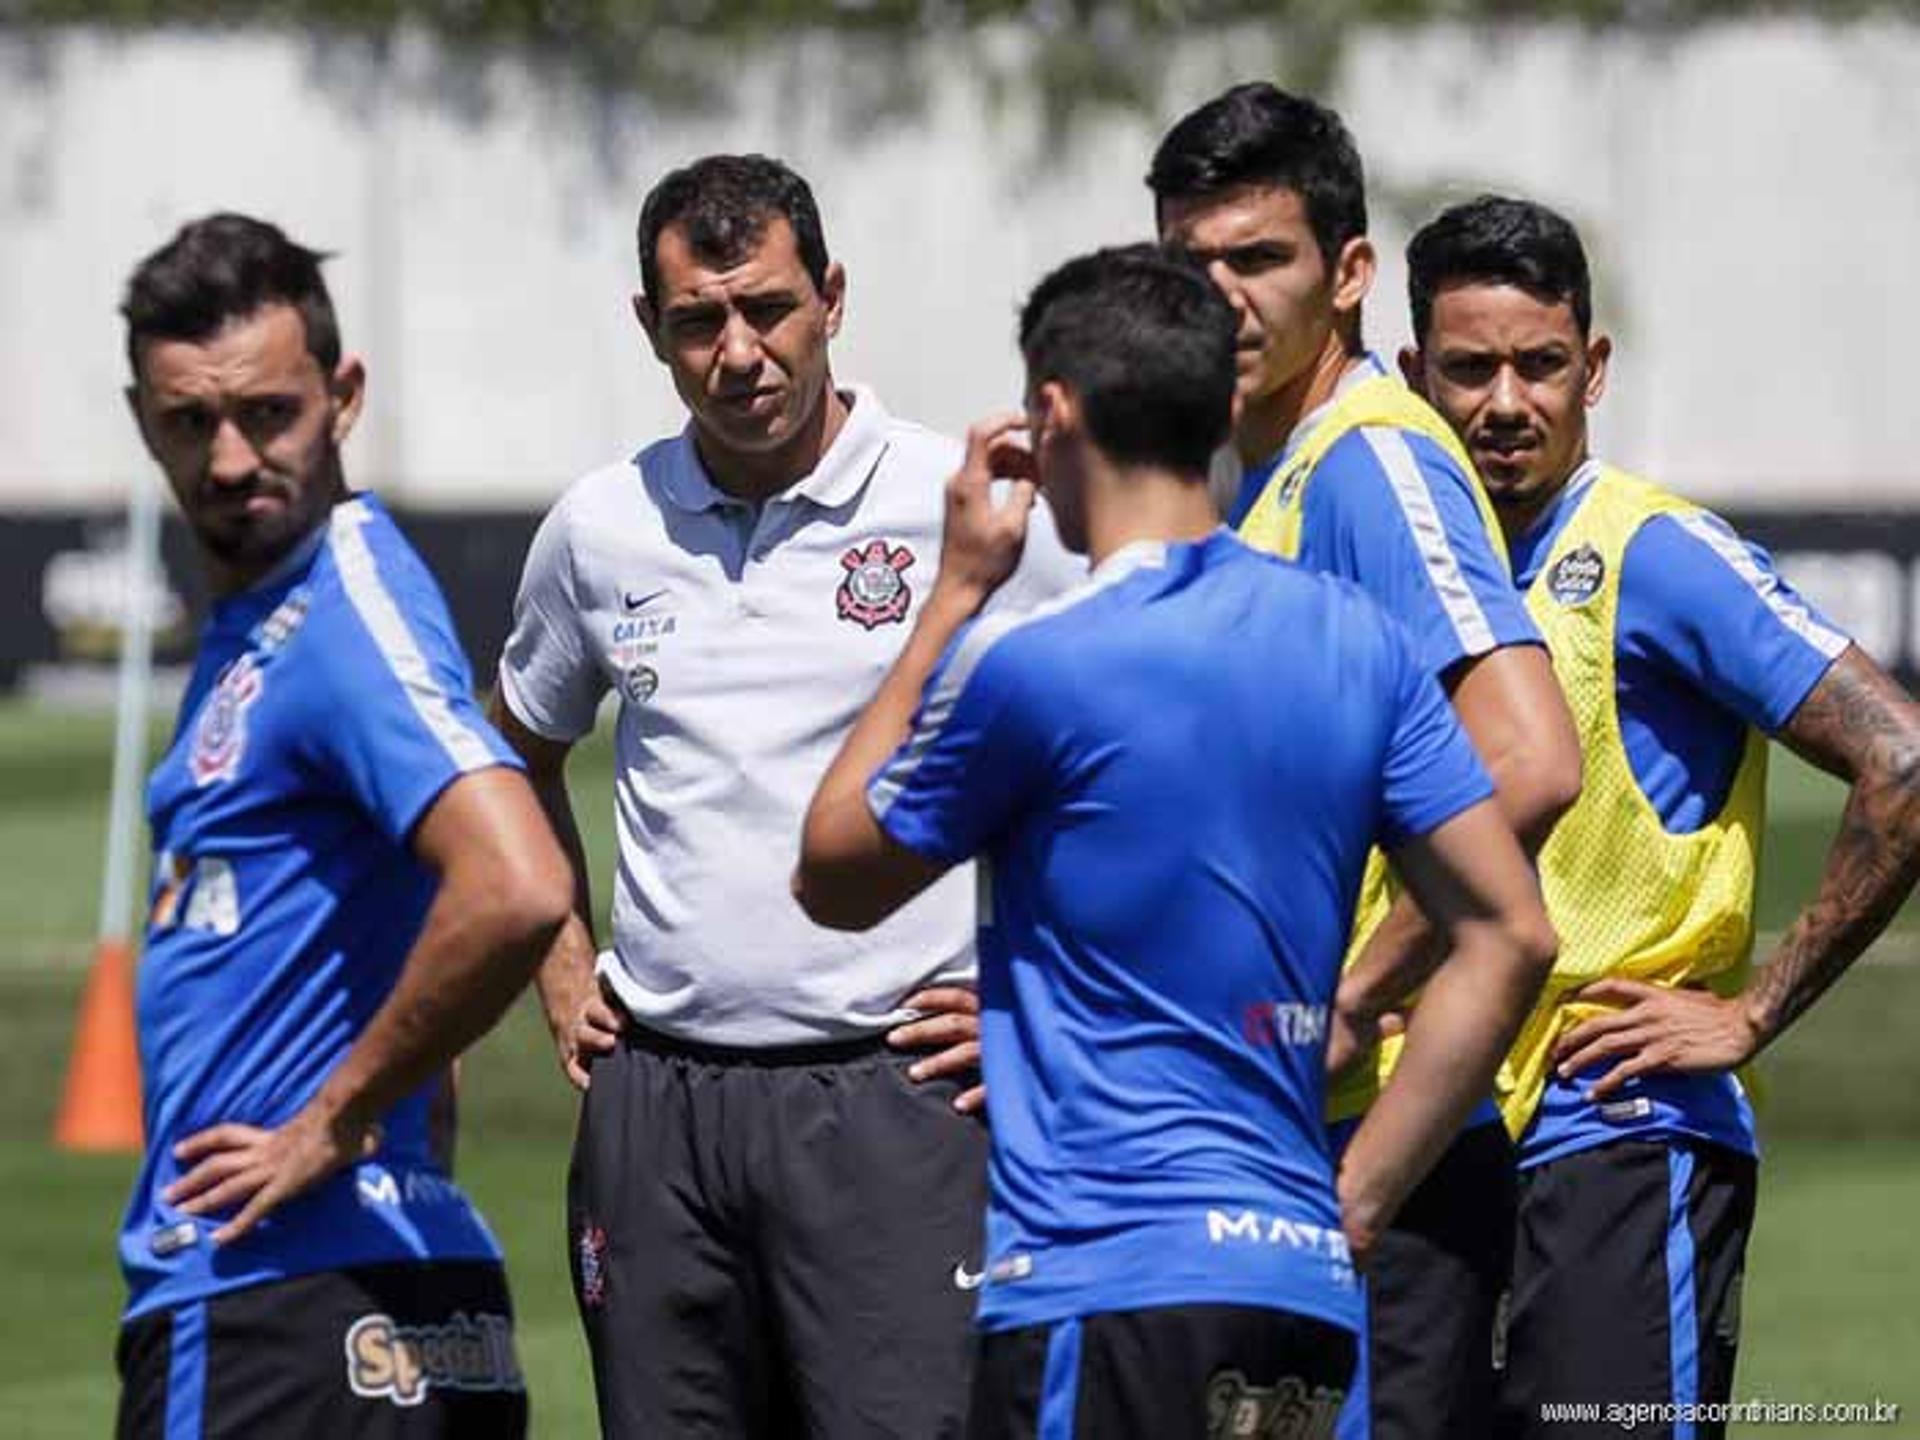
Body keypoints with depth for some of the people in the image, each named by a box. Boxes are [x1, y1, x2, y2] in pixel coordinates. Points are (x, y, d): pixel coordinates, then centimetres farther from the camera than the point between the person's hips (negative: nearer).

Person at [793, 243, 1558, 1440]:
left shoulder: (1025, 666, -9)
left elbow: (834, 879, 8)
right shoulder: (1356, 643, 10)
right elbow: (1509, 937, 9)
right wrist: (1356, 1204, 12)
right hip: (1302, 1286, 7)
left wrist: (957, 592, 12)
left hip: (1110, 1285, -7)